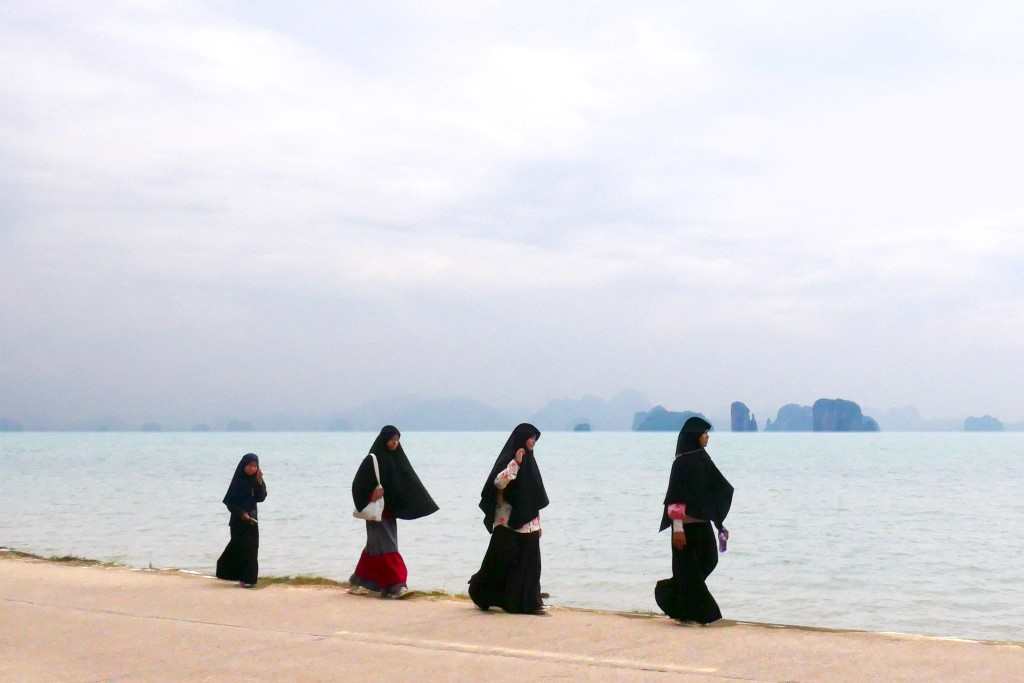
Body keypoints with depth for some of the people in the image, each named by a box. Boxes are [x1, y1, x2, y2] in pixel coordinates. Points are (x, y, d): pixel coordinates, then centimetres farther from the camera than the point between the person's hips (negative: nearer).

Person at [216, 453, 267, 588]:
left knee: (251, 547, 6)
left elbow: (261, 498, -6)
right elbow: (229, 501, -10)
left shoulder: (255, 480, 4)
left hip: (251, 519, 5)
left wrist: (260, 481, -16)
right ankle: (245, 578, 1)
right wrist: (241, 513, -19)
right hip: (238, 520, -5)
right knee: (242, 547, -5)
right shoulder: (238, 480, -10)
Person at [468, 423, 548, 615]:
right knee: (502, 562, -2)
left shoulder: (529, 460, 14)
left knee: (529, 563, 4)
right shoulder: (509, 458, -9)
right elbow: (498, 482, -26)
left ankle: (530, 602, 8)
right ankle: (481, 592, 13)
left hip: (527, 524, 7)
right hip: (509, 522, -7)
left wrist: (537, 522, 18)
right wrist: (515, 463, -33)